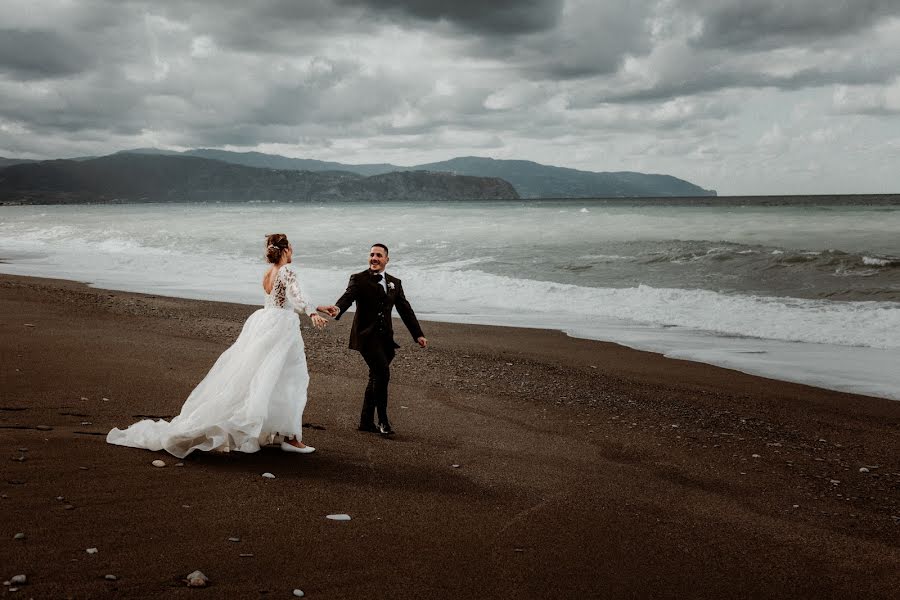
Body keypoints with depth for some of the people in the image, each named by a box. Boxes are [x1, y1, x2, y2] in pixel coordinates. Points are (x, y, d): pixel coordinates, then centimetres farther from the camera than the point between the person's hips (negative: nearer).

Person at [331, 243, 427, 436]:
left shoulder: (395, 283, 14)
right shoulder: (359, 279, -1)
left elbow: (405, 310, 13)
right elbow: (348, 296, -19)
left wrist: (418, 334, 6)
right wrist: (338, 309, -42)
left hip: (385, 337, 6)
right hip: (366, 335, -6)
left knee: (376, 378, 9)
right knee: (382, 373, -19)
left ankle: (366, 422, 20)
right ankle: (383, 419, -8)